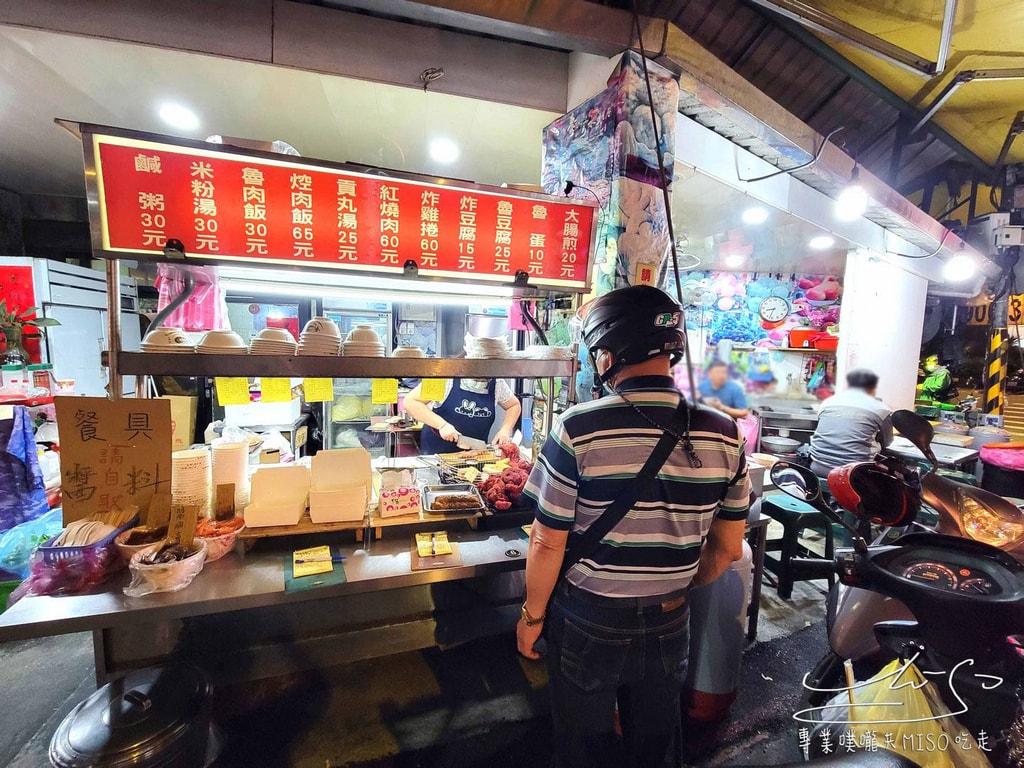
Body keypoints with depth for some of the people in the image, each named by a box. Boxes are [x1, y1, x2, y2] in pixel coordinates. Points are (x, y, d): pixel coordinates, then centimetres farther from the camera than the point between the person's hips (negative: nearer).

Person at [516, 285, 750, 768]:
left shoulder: (579, 430, -24)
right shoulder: (722, 433, -11)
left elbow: (548, 544, -17)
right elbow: (728, 548, -1)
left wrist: (532, 616, -1)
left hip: (586, 623, -3)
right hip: (669, 624, 4)